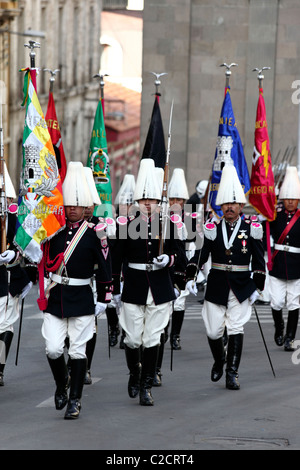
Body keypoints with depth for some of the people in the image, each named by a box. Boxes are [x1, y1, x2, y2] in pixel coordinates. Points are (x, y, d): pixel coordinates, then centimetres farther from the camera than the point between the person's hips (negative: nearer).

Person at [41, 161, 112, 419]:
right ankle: (62, 384, 24)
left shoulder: (95, 233, -4)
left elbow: (105, 268, -1)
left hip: (81, 299, -2)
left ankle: (75, 399, 11)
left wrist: (103, 299, -1)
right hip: (54, 298, 2)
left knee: (78, 351, 1)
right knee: (53, 349, -4)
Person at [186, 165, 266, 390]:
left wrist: (257, 287, 0)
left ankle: (232, 373, 2)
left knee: (236, 329, -6)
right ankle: (219, 361, 32)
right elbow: (199, 255, -1)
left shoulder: (251, 229, 1)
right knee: (213, 332, 3)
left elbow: (259, 261, 4)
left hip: (242, 287, -1)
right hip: (216, 287, 1)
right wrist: (191, 277, -14)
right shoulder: (212, 229, 3)